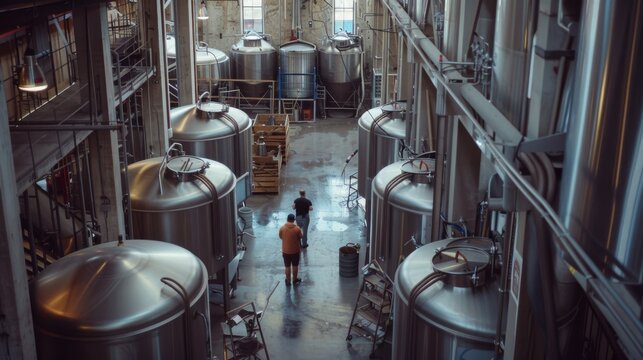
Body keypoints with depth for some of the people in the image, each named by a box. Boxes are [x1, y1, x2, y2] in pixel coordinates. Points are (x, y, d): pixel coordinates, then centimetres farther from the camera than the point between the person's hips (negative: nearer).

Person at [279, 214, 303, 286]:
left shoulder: (282, 228, -13)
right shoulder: (297, 228, -17)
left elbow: (280, 237, 2)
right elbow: (300, 237, -4)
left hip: (285, 251, 1)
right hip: (295, 250, -1)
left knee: (287, 266, 15)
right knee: (295, 266, 18)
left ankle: (288, 281, 26)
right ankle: (295, 280, 33)